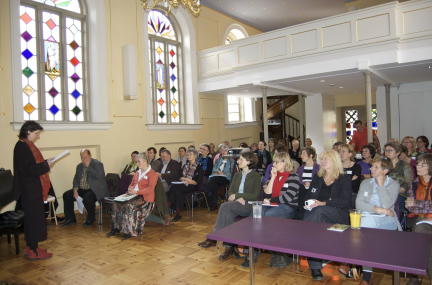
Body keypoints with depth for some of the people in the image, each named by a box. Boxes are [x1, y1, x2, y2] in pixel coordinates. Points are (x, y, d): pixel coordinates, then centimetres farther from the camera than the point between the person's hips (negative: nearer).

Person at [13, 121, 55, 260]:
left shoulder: (28, 145, 12)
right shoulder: (21, 146, -17)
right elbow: (27, 169, -23)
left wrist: (45, 163, 3)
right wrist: (46, 165, -15)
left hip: (33, 188, 9)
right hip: (29, 190, -9)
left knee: (32, 218, 15)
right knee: (33, 218, -1)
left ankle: (31, 246, 26)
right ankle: (33, 251, 9)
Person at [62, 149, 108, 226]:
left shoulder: (97, 164, -8)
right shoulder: (79, 166, 13)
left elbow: (98, 176, -24)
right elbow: (76, 179, 13)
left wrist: (88, 166, -20)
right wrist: (75, 190, -5)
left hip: (95, 190, -7)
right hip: (82, 189, 7)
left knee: (87, 198, -34)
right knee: (66, 195, -7)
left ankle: (91, 218, -7)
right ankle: (70, 218, 6)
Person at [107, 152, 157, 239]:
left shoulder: (152, 173, -5)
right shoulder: (137, 172, 20)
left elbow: (150, 189, -15)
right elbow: (132, 184, 28)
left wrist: (137, 191, -24)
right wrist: (130, 188, 4)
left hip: (145, 197, -7)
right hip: (133, 195, 7)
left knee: (130, 206, -32)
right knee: (116, 204, -15)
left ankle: (130, 231, -20)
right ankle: (116, 228, -9)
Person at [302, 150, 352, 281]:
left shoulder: (344, 179, 7)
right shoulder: (317, 178, 20)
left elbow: (346, 202, -6)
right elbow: (308, 196, 22)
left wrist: (323, 203, -17)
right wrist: (308, 203, -2)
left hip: (338, 215, -3)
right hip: (316, 212, 3)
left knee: (318, 212, -36)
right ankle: (315, 266, -28)